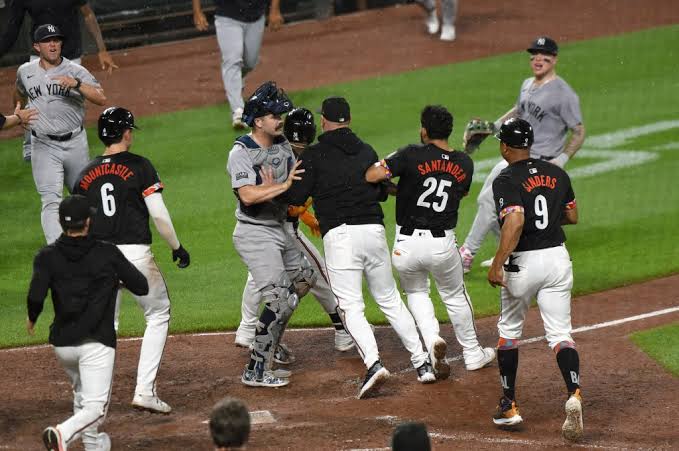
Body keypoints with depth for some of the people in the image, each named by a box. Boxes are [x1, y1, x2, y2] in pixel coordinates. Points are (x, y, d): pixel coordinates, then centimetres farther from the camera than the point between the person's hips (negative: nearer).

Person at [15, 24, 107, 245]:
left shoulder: (76, 71, -7)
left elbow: (101, 98, -20)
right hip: (44, 147, 0)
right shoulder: (25, 72, 2)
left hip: (75, 143, 0)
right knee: (51, 202, -14)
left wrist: (76, 84, -32)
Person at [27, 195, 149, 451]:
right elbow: (141, 286, 4)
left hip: (62, 344, 4)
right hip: (97, 343, -4)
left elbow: (36, 296, -14)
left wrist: (32, 319, 7)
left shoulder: (48, 256, 0)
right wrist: (117, 279, 24)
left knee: (82, 394, 29)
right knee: (95, 407, -9)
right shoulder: (107, 254, -1)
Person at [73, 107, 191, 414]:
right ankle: (145, 390, 2)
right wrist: (177, 247, 6)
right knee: (158, 316, 13)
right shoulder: (139, 166, -4)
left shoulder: (86, 174, 10)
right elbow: (159, 215, -8)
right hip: (135, 255, -4)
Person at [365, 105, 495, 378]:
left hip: (406, 245, -2)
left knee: (416, 293, 24)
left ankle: (432, 340, -1)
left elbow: (370, 176, -18)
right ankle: (473, 353, 35)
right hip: (443, 243, 2)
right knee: (455, 295, 25)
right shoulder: (464, 164, 1)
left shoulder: (412, 156, -13)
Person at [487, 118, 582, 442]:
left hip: (523, 261, -4)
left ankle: (509, 406, 20)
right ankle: (574, 395, -22)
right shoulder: (556, 173, 7)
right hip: (558, 257, 4)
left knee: (509, 330, 16)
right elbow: (572, 216, 15)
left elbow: (515, 221, -26)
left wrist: (497, 265, -25)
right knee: (560, 333, 3)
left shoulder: (506, 180, -12)